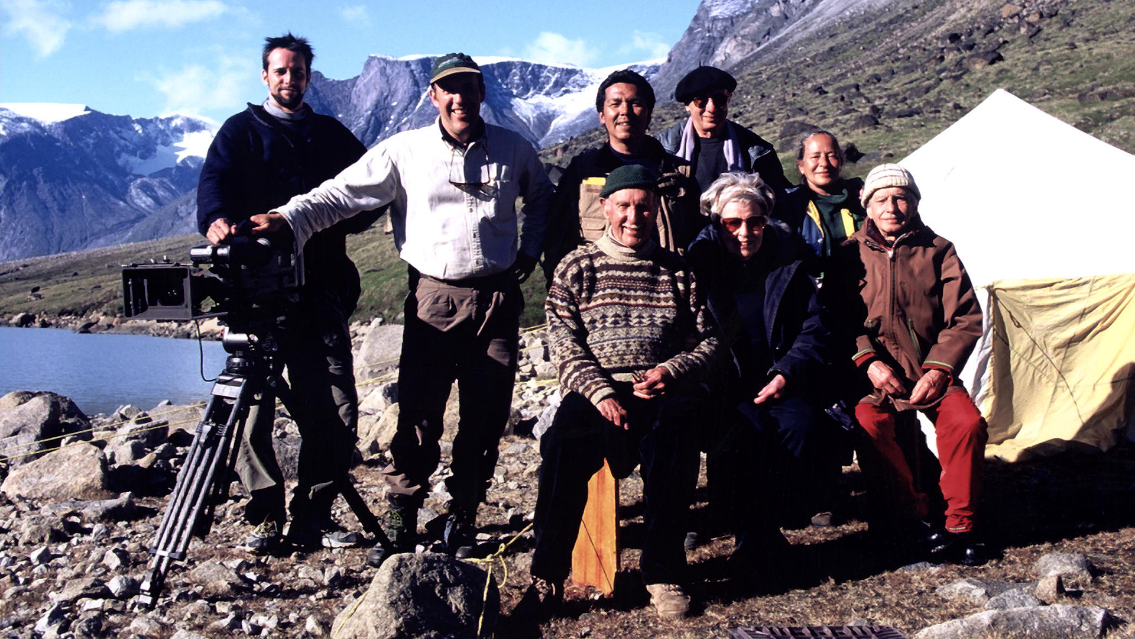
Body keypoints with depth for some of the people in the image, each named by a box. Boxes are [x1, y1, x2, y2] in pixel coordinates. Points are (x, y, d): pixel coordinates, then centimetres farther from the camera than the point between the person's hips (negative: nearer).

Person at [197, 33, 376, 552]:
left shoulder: (331, 133, 23)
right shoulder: (242, 130, 15)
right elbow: (215, 179, -4)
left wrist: (345, 218, -2)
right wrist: (216, 219, -26)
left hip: (323, 285, 2)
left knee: (336, 408, -4)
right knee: (256, 403, -6)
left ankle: (313, 517, 8)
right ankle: (266, 517, 7)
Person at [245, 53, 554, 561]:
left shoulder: (513, 149, 8)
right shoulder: (405, 151, 1)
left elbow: (542, 197, 26)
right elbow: (342, 192, -6)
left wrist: (530, 250, 15)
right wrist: (288, 218, -21)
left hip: (497, 299, 2)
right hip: (433, 297, -2)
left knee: (486, 417, 4)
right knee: (417, 415, -5)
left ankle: (463, 518, 20)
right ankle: (399, 522, 8)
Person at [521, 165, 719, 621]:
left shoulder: (678, 271, 20)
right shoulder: (578, 266, 15)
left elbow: (708, 339, 14)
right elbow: (563, 343, 4)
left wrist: (672, 371, -7)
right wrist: (600, 393, -12)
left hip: (664, 393, 1)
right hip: (596, 390, 0)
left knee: (674, 438, -33)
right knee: (565, 443, -31)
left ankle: (662, 573, -18)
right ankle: (547, 578, -18)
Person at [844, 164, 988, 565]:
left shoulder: (939, 251, 7)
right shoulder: (852, 254, 5)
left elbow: (966, 319, 4)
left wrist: (939, 368, -9)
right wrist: (867, 361, -13)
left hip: (931, 369, 1)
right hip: (874, 371, -1)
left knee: (967, 422, -24)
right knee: (867, 424, -29)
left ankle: (959, 524, -6)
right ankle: (912, 519, -11)